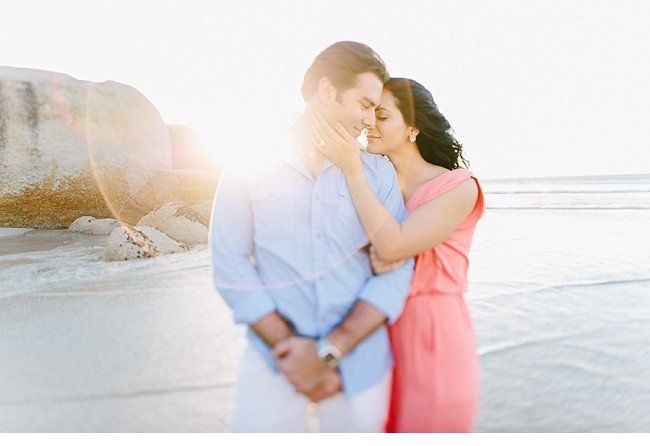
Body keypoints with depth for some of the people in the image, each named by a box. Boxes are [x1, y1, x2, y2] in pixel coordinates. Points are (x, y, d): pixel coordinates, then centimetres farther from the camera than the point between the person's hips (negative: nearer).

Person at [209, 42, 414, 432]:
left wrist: (329, 351, -15)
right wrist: (290, 347, -13)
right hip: (274, 369, -1)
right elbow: (231, 266, -7)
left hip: (360, 369, 2)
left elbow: (396, 270, -6)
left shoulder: (379, 171, 0)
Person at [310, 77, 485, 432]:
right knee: (380, 427, 16)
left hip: (434, 339, -4)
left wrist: (352, 169, -22)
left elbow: (393, 246, -24)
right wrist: (376, 258, -22)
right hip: (379, 330, 5)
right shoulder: (374, 185, 3)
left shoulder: (459, 187, -11)